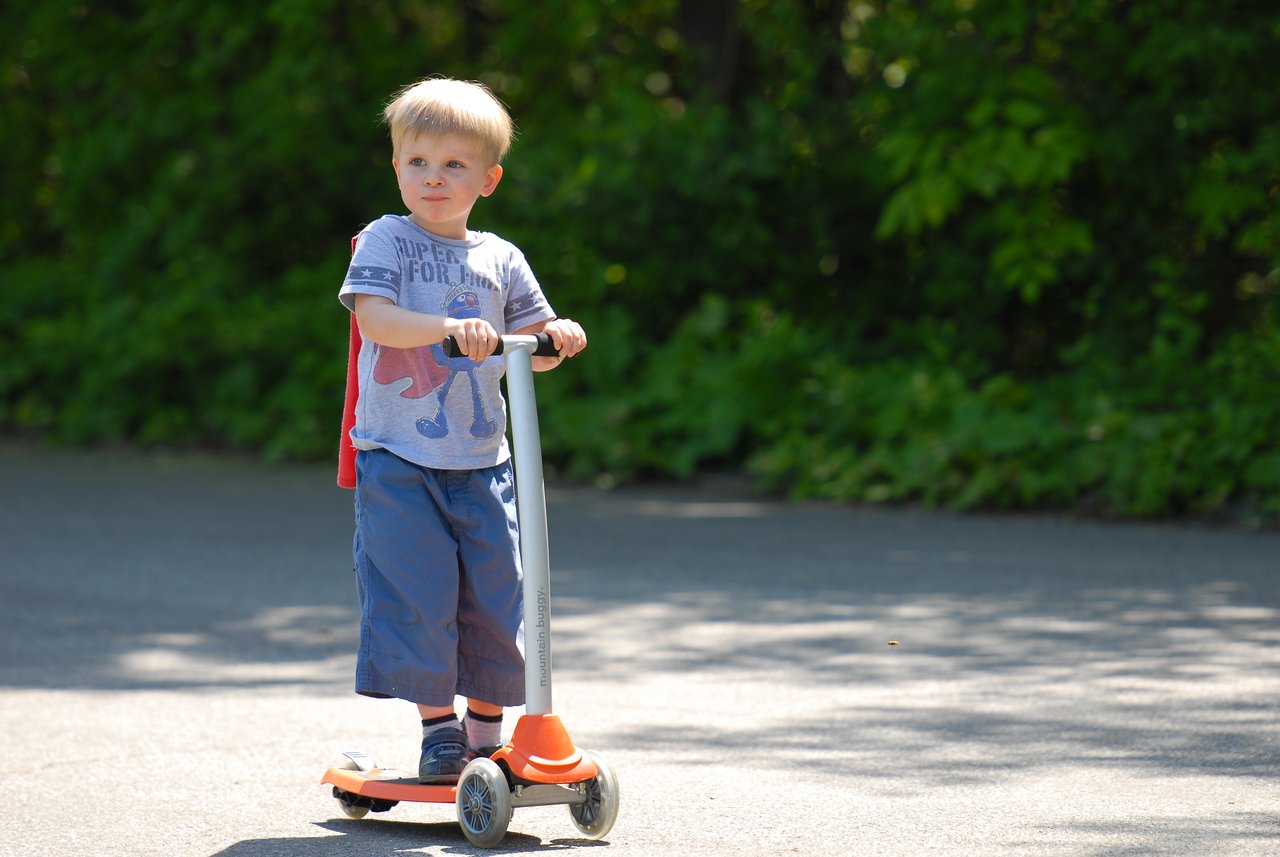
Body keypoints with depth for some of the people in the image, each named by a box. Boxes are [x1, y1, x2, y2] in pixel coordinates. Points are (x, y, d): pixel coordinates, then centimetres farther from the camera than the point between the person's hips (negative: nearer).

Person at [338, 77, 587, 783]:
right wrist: (449, 327, -33)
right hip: (398, 459, -3)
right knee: (414, 592, -7)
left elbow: (532, 348, 11)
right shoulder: (386, 242, -3)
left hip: (480, 461, 4)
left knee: (495, 595, 3)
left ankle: (487, 729, 17)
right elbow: (373, 318, -19)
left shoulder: (499, 259, 9)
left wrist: (557, 338, -12)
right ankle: (438, 723, 6)